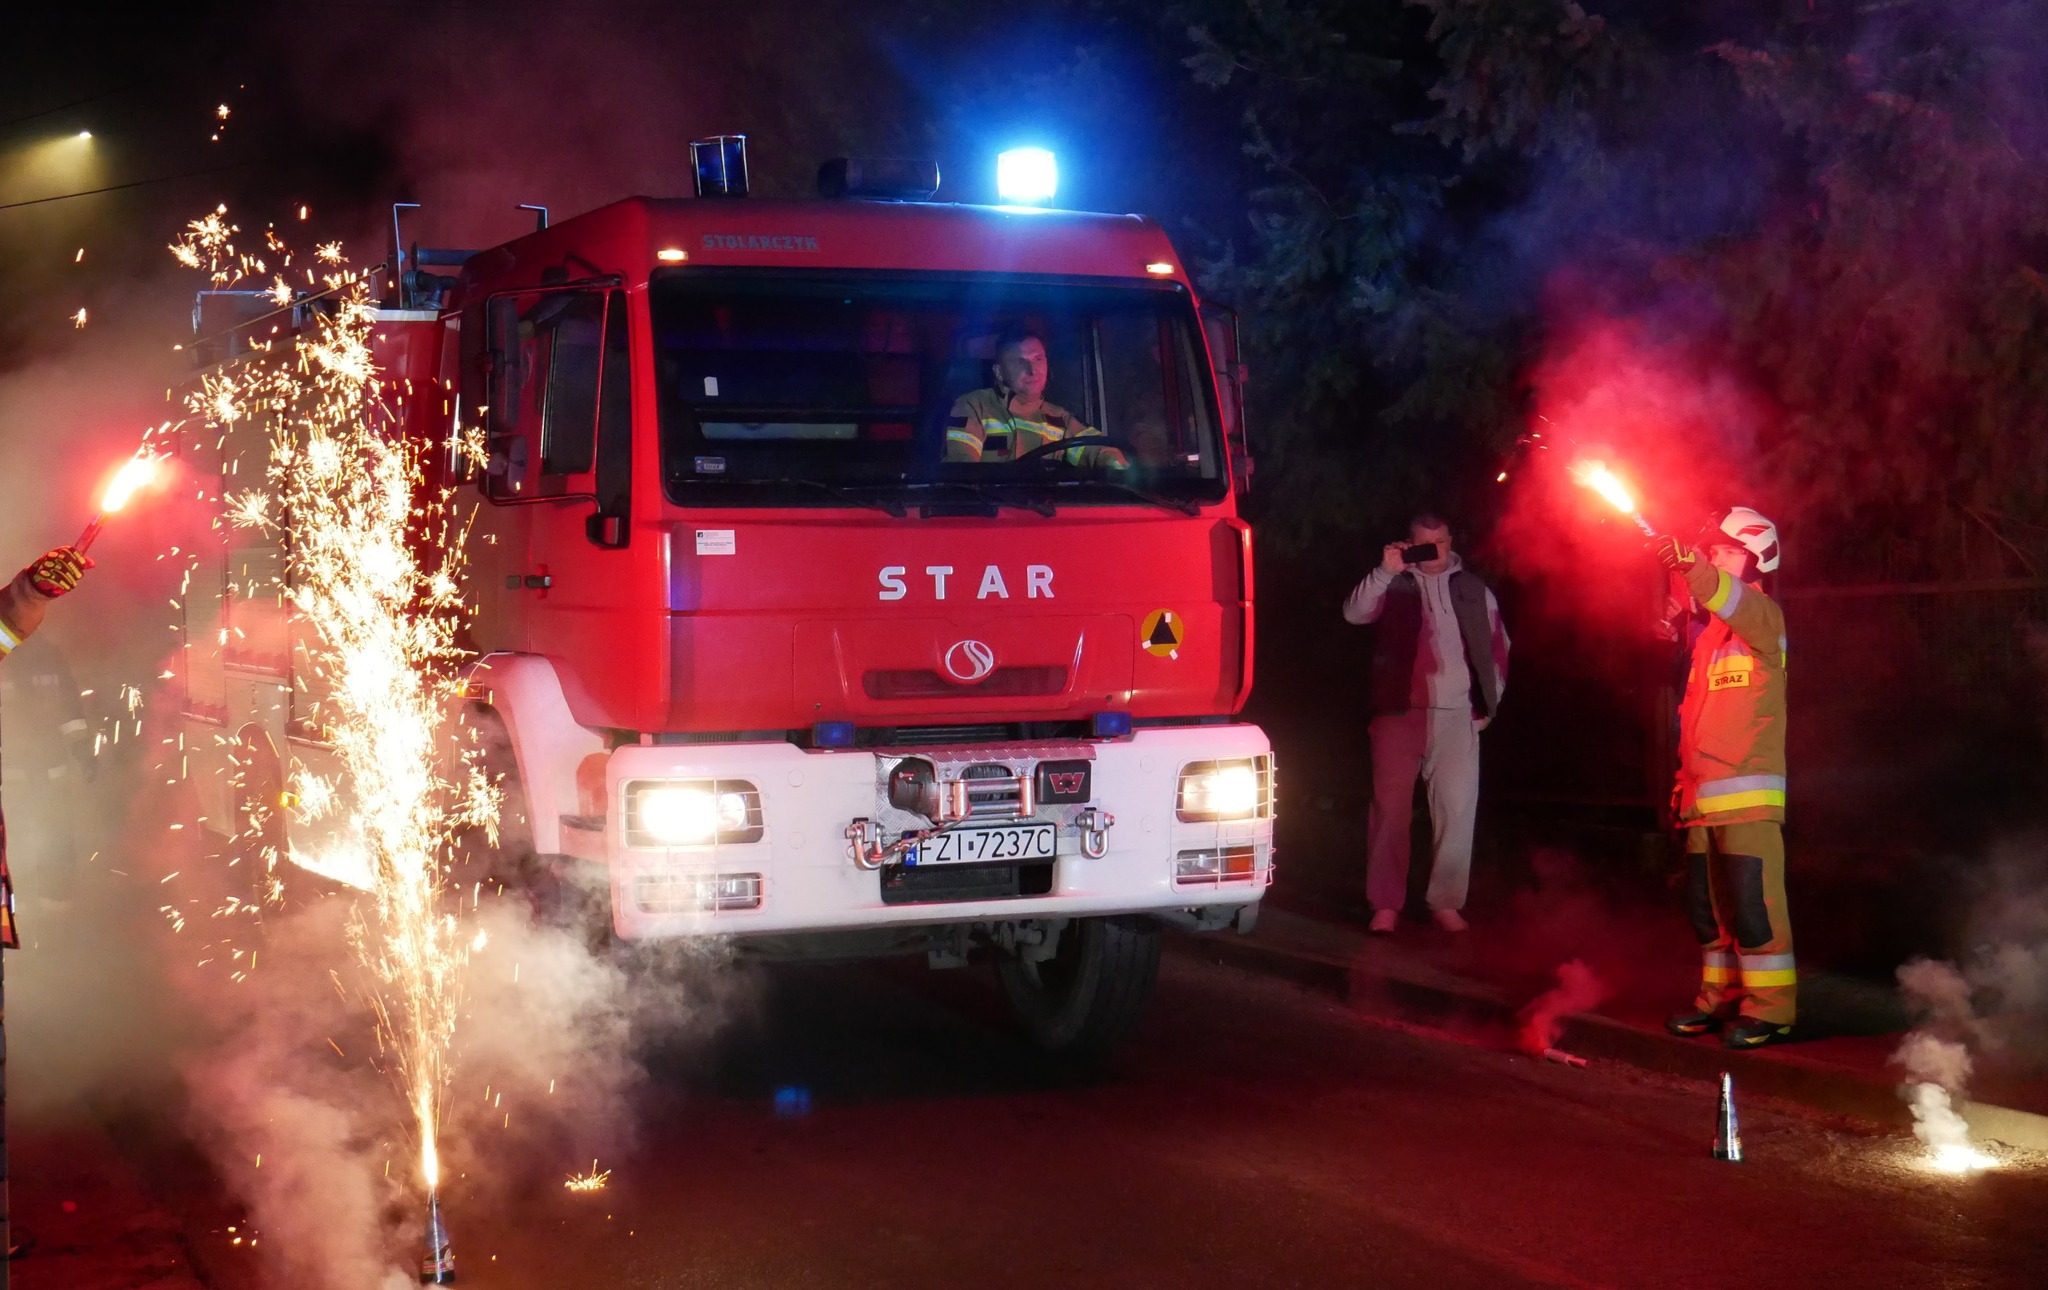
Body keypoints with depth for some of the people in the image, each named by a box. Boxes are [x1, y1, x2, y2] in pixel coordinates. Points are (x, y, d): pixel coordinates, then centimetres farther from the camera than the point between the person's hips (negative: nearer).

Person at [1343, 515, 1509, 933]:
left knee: (1458, 809, -3)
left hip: (1457, 715, 2)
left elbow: (1498, 645, 19)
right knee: (1391, 808, -4)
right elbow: (1354, 613, -9)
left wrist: (1487, 702, 13)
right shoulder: (1394, 584, 9)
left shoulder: (1472, 588, 15)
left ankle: (1446, 902, 4)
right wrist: (1386, 571, -19)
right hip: (1401, 712, -2)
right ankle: (1386, 905, -2)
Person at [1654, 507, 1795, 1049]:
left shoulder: (1762, 615, -4)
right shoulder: (1706, 624, 19)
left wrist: (1692, 566, -42)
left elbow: (1734, 600, -29)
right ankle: (1721, 998, 21)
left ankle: (1769, 1006, -4)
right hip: (1702, 793, 8)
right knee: (1708, 902, 12)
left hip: (1747, 791, -8)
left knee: (1752, 901, -9)